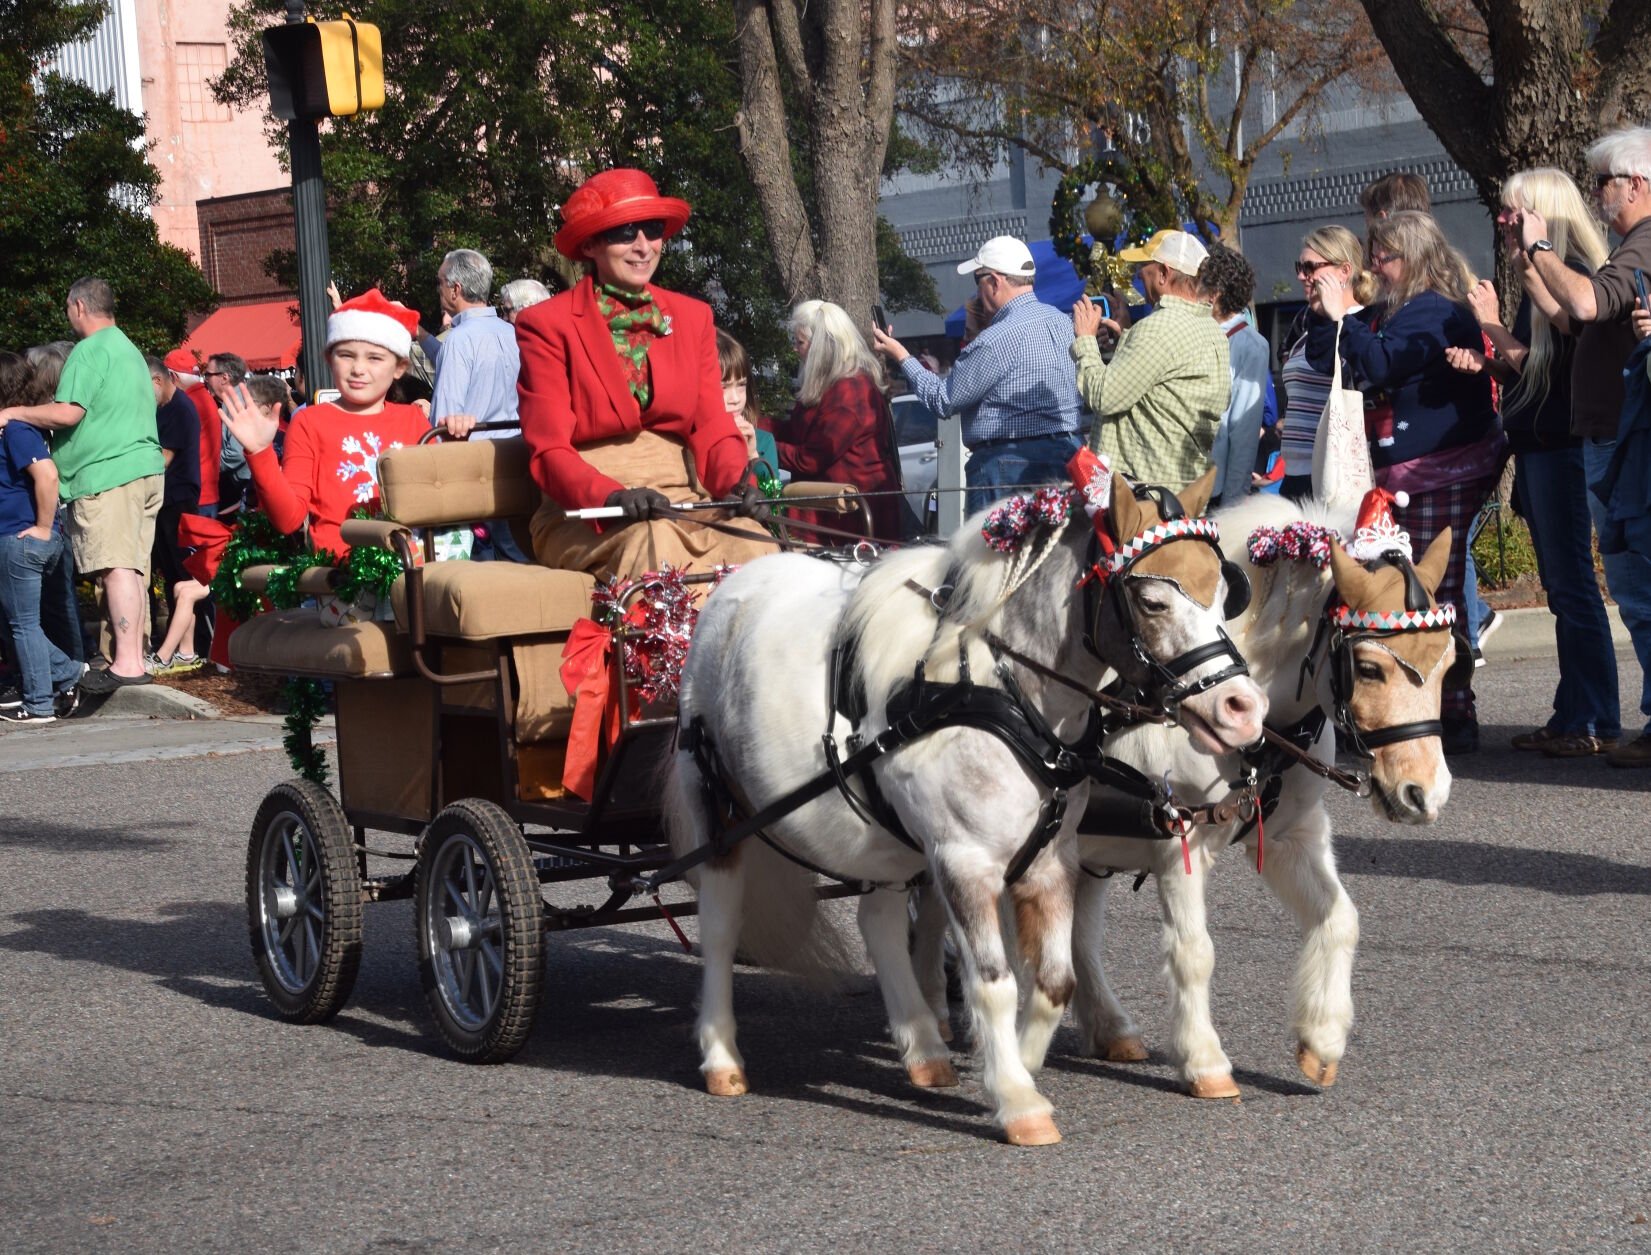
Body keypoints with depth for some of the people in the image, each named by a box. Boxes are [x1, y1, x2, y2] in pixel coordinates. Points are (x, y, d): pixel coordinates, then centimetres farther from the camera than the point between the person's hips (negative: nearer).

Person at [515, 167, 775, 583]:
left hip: (683, 501, 4)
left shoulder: (693, 317, 17)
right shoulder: (547, 326, 2)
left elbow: (712, 428, 9)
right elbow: (549, 451, -5)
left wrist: (739, 482, -14)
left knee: (752, 541, -31)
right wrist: (612, 497, -25)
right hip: (585, 515, -4)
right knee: (658, 543, -38)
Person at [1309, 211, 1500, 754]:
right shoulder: (1385, 311, 17)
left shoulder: (1437, 312, -11)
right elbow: (1325, 361, 22)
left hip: (1442, 472, -10)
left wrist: (1343, 316, -15)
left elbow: (1383, 364, -24)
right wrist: (1324, 313, 7)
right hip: (1403, 474, 10)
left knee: (1437, 593, -11)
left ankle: (1456, 716, -10)